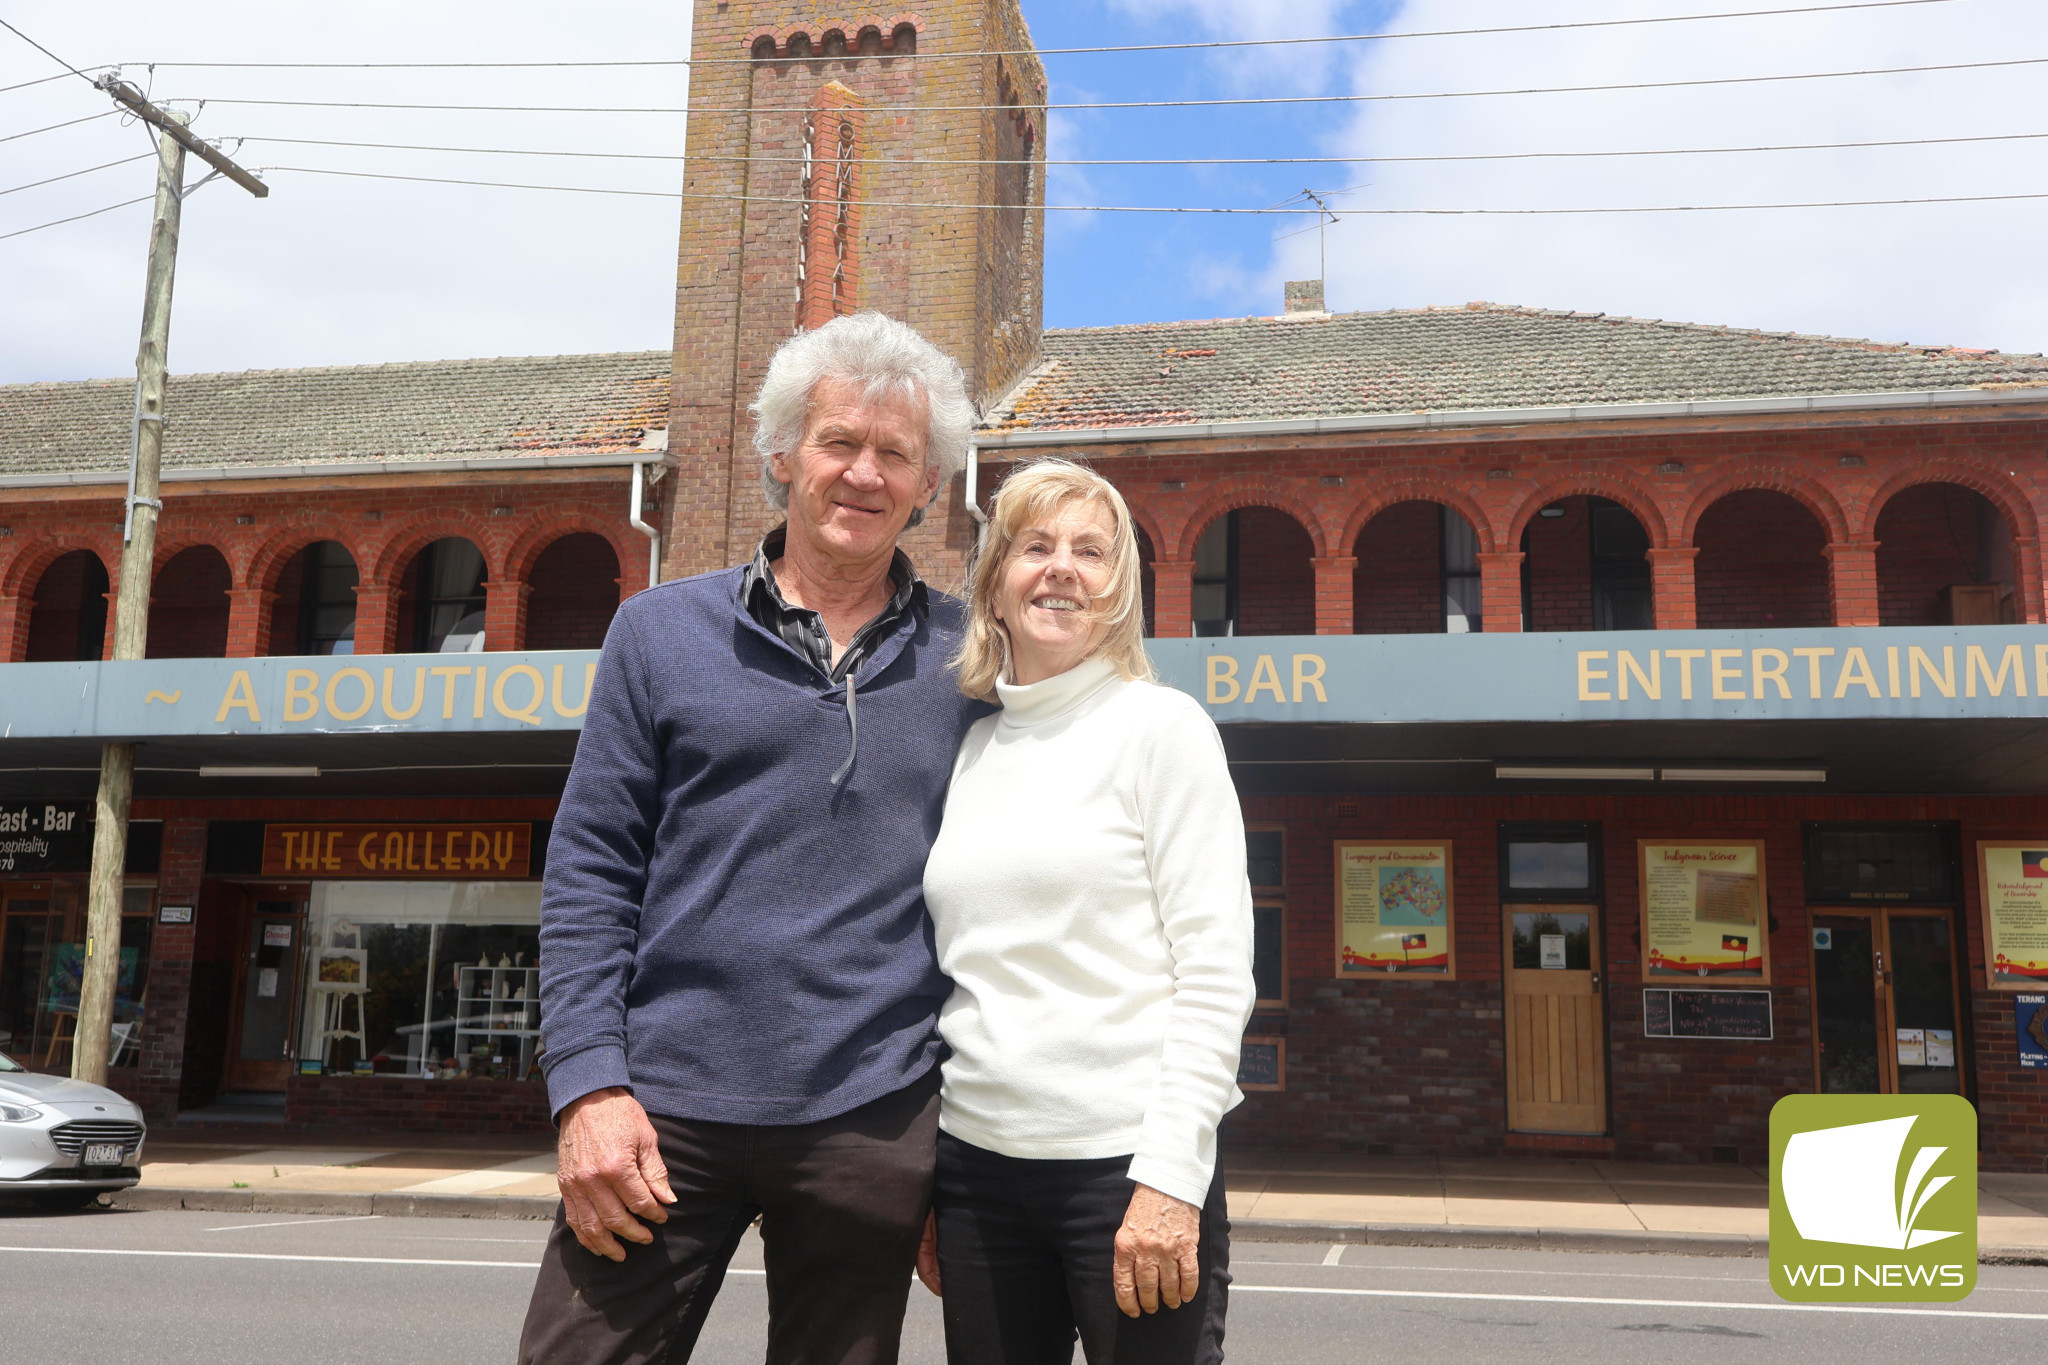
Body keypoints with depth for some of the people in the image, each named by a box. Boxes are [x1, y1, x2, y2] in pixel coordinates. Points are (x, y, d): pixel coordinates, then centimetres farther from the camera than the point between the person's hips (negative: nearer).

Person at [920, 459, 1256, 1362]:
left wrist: (1168, 1177, -16)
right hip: (976, 1164, 5)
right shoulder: (968, 753, 11)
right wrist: (920, 1182, 14)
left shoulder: (1161, 727, -3)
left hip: (1125, 1166, -4)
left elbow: (1216, 973, -8)